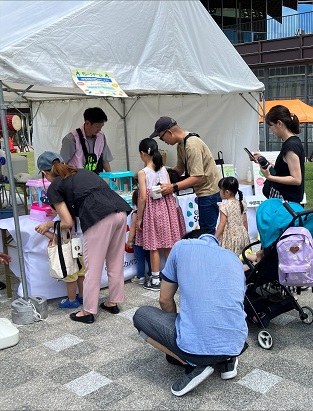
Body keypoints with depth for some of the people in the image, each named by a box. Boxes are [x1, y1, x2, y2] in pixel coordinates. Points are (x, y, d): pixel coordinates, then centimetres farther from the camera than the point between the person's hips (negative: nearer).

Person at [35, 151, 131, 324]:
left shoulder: (54, 187, 10)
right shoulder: (81, 172, 28)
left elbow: (67, 223, 10)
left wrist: (49, 224, 27)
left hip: (99, 217, -7)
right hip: (120, 211, 7)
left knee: (93, 267, 6)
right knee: (116, 263, 19)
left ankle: (88, 312, 19)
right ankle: (113, 302, 33)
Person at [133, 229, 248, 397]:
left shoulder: (181, 247, 8)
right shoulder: (234, 259, 19)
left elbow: (165, 300, 14)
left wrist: (176, 322, 35)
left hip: (196, 346, -6)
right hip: (236, 346, 6)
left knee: (141, 316, 18)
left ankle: (194, 365, 6)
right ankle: (227, 361, 15)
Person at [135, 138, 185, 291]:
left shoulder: (142, 173, -12)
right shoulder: (163, 169, 3)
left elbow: (143, 197, -15)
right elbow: (169, 191, 3)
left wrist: (139, 218, -7)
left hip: (152, 209, -5)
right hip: (166, 207, 5)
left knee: (154, 247, 4)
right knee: (168, 245, 13)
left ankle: (155, 280, 12)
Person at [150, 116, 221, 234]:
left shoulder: (192, 145, -23)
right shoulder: (181, 144, 8)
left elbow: (197, 177, -27)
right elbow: (180, 169, 14)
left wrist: (173, 187, -31)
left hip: (209, 191, -10)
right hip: (203, 191, 10)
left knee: (207, 230, -7)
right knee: (204, 228, 15)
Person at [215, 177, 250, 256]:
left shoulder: (224, 205, -13)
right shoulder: (242, 203, 5)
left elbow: (222, 223, -14)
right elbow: (245, 221, 10)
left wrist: (215, 238, -9)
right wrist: (246, 234, 23)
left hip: (229, 237, -6)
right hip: (241, 236, 7)